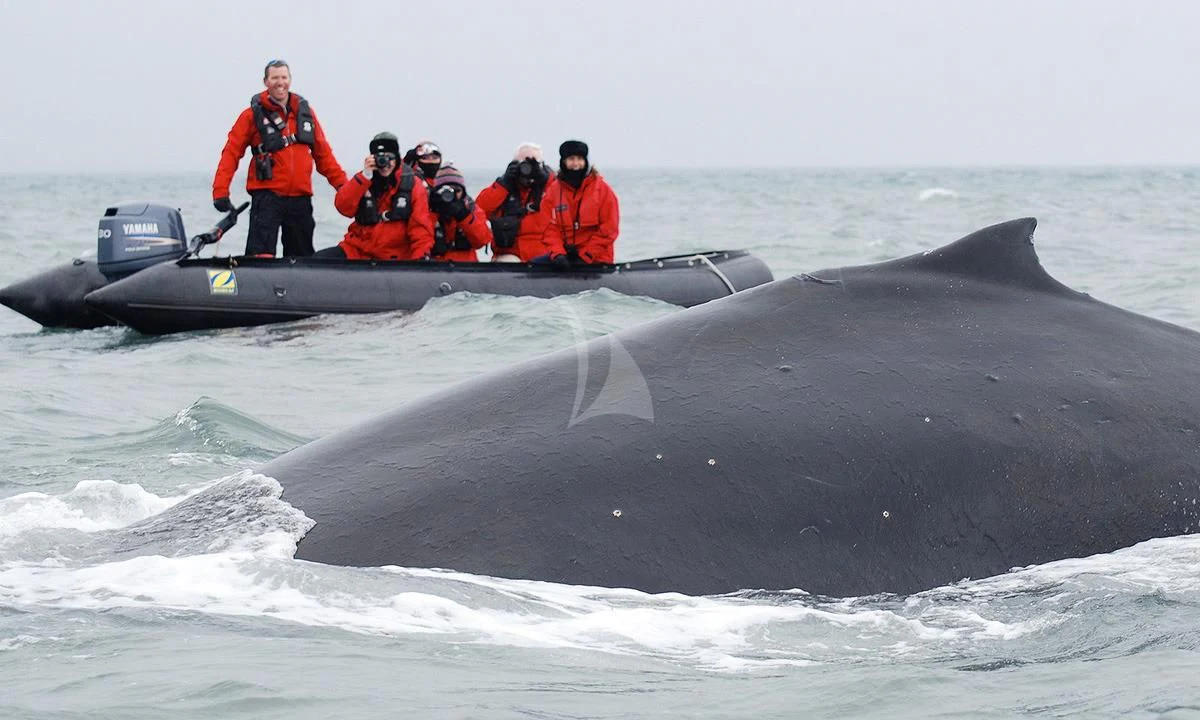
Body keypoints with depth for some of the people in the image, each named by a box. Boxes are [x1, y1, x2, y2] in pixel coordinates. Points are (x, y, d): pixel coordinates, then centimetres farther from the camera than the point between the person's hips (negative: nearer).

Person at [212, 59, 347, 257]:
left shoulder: (304, 111, 12)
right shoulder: (253, 114, 0)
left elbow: (322, 152, 17)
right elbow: (231, 153, -3)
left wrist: (342, 183, 10)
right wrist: (221, 191, -12)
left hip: (301, 196, 5)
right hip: (267, 195, -5)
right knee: (261, 258, -16)